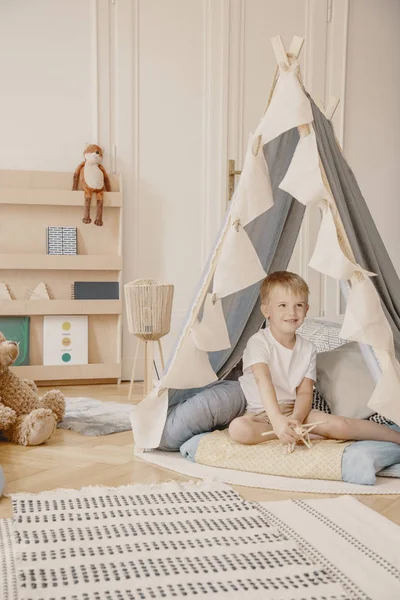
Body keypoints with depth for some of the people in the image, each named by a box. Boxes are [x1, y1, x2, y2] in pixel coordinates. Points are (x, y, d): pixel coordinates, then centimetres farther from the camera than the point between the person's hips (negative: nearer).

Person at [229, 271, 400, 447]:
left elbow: (304, 392, -3)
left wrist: (296, 419, -25)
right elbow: (263, 381, -28)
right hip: (262, 412, -3)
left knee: (340, 425, -19)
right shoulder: (258, 342, -13)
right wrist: (277, 420, -42)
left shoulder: (308, 349, 2)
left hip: (294, 409, 3)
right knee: (238, 429, -35)